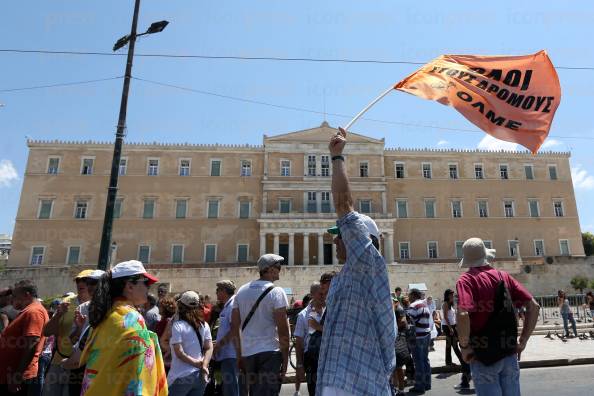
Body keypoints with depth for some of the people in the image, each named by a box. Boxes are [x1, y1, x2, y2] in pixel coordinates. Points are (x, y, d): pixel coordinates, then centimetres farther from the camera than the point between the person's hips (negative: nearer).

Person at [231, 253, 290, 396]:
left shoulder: (242, 291, 9)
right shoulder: (276, 292, -9)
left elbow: (234, 326, 10)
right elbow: (283, 329, -13)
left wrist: (239, 354, 16)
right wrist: (285, 357, -4)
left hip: (247, 353, 6)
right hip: (270, 352, -6)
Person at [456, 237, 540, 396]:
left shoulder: (466, 280, -10)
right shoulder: (504, 276, 5)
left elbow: (463, 314, -25)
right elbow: (533, 306, 5)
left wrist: (464, 347, -11)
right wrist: (523, 340, 8)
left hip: (483, 355, -4)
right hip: (509, 353, 5)